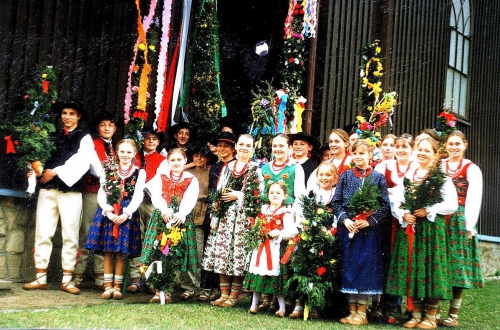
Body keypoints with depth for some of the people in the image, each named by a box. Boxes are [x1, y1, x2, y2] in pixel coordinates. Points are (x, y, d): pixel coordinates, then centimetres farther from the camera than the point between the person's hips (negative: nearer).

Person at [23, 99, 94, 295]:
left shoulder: (84, 138, 6)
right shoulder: (53, 136, 18)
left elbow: (82, 163, -7)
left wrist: (56, 171, -13)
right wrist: (37, 171, -7)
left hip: (71, 191, -3)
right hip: (47, 189, 4)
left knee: (70, 234, -2)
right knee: (43, 232, 1)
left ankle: (67, 280, 4)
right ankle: (41, 279, 8)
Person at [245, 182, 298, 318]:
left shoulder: (285, 213, -6)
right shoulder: (263, 209, 11)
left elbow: (293, 231, -14)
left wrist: (279, 233, -23)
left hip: (276, 248, -5)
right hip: (261, 246, 5)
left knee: (277, 276, -2)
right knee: (258, 275, 8)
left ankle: (282, 308, 7)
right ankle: (254, 305, 18)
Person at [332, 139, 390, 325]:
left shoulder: (378, 177, 2)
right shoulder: (345, 176, 6)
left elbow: (385, 205, -2)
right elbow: (336, 202, 5)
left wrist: (369, 221, -13)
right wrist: (345, 220, -10)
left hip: (369, 230, -2)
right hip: (347, 228, 2)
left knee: (366, 268, 0)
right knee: (349, 267, 5)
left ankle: (362, 312, 10)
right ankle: (352, 311, 14)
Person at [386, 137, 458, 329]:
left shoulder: (441, 177, 0)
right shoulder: (408, 176, 13)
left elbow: (452, 204, -8)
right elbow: (395, 203, 9)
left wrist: (428, 211, -13)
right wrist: (403, 214, -9)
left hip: (432, 229, -4)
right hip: (409, 229, 5)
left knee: (430, 268, -2)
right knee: (411, 269, 6)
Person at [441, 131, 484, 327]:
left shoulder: (472, 169, 1)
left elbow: (474, 200, -6)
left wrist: (469, 226, -13)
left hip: (460, 221, -3)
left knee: (457, 265, 0)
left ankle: (453, 314, 6)